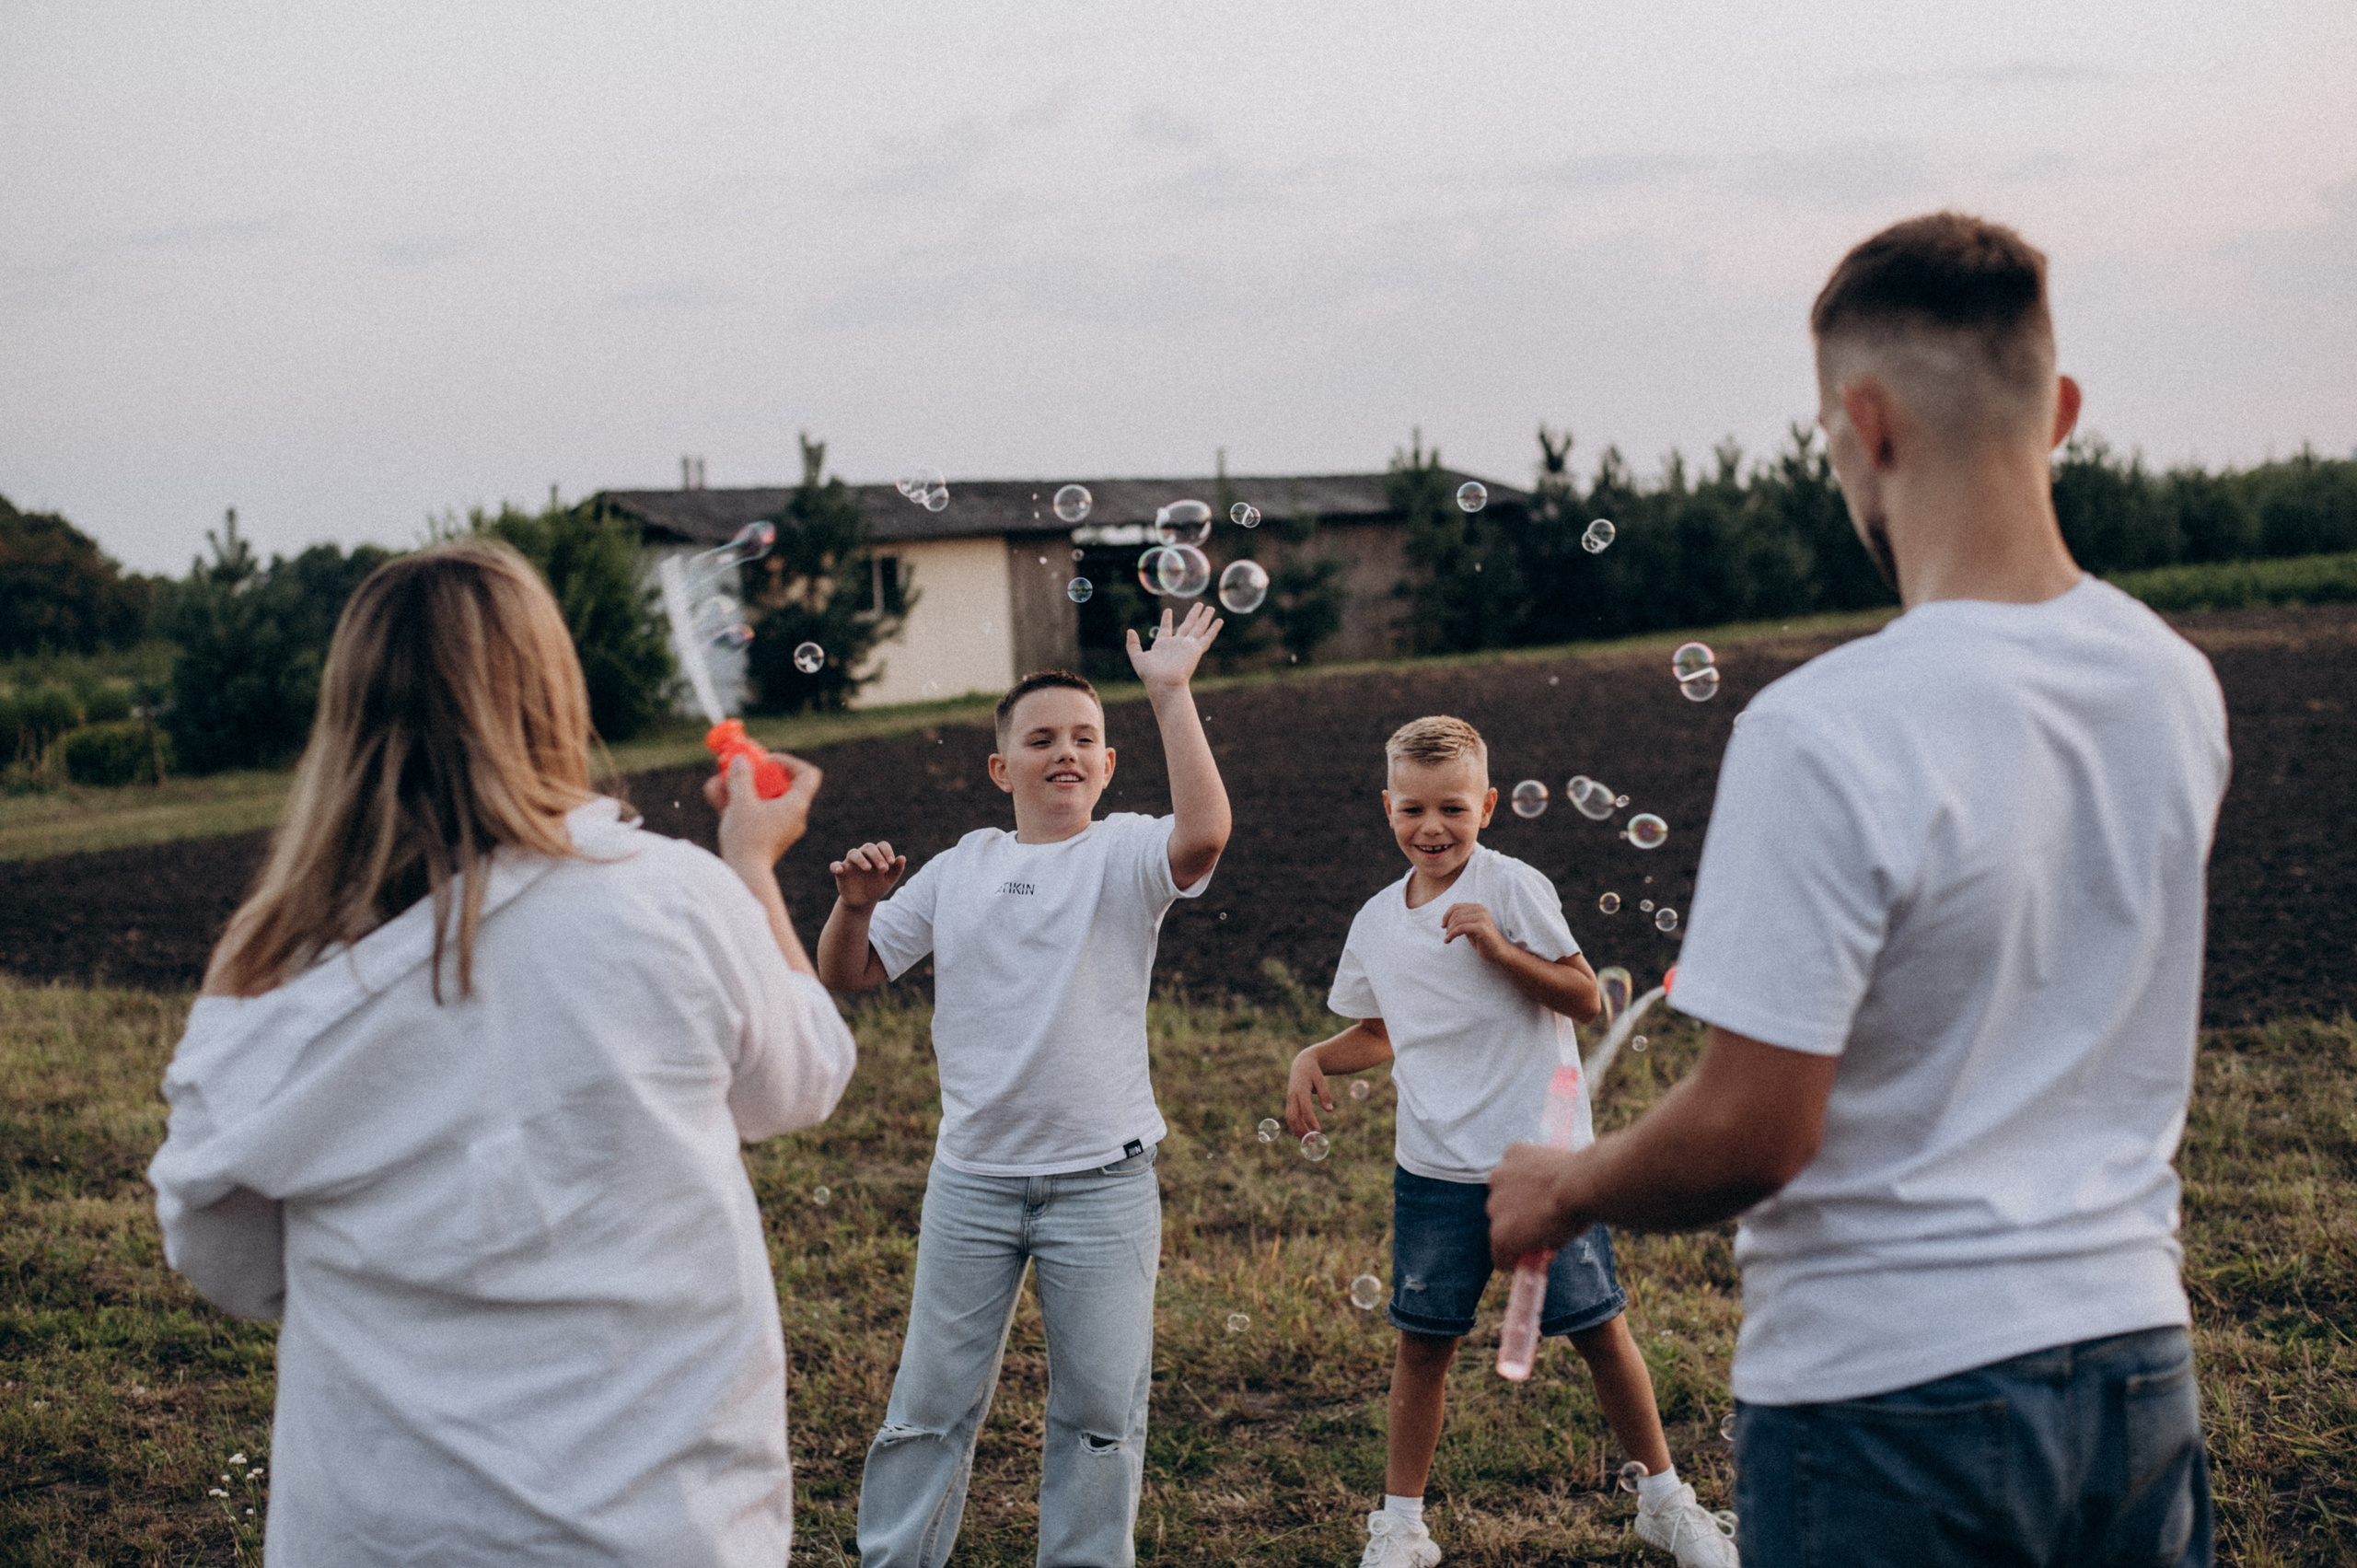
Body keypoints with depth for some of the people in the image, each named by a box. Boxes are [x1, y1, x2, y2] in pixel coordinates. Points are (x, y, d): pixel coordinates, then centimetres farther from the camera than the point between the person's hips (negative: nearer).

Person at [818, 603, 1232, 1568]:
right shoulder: (958, 870, 7)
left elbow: (1203, 834, -27)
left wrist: (1170, 694, -25)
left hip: (1103, 1184, -2)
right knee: (930, 1405, 10)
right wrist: (854, 906, -9)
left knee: (1099, 1411, 9)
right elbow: (848, 975, 12)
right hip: (972, 1178, 3)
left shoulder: (1124, 855, -3)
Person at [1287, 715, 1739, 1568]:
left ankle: (1664, 1499, 22)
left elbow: (1585, 998, -9)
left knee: (1599, 1330, 4)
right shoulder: (1377, 922, 9)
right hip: (1435, 1170, 4)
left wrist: (1499, 947, -20)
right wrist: (1314, 1057, 5)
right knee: (1424, 1344, 6)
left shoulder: (1512, 888, -7)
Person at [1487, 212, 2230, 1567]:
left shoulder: (1826, 733, -23)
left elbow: (1750, 1134, -22)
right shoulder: (2180, 685, 0)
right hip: (2140, 1355, 7)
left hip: (1891, 1391, -6)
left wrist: (1564, 1192, -2)